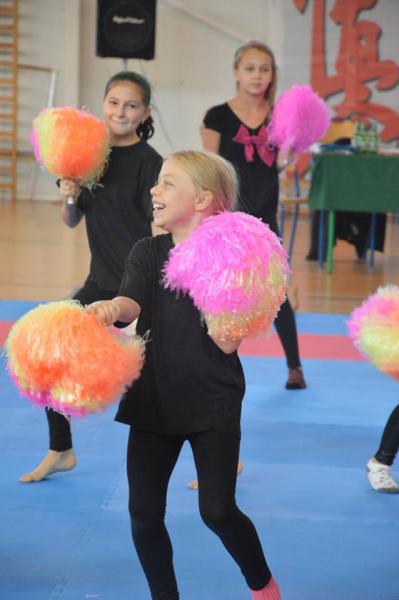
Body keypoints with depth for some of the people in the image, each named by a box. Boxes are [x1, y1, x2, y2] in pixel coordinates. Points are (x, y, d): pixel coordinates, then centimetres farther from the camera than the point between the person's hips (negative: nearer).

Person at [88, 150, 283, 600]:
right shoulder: (147, 253, 0)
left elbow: (227, 344, -17)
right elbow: (133, 302, -20)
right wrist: (112, 308, -44)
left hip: (213, 402, -4)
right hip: (154, 398, 4)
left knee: (217, 511, -8)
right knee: (144, 512, 1)